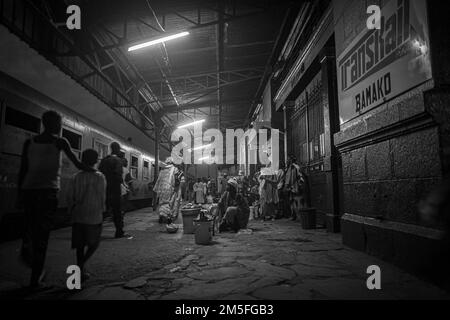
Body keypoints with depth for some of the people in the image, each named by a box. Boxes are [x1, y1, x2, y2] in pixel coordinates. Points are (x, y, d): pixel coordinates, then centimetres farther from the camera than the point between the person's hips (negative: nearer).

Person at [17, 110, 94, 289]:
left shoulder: (29, 142, 11)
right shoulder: (60, 142, 1)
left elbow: (23, 170, 8)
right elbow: (77, 163, 4)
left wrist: (20, 193, 12)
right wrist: (91, 169, 23)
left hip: (29, 189, 4)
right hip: (48, 190, -4)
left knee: (31, 225, 24)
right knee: (43, 234, 0)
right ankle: (36, 280, 5)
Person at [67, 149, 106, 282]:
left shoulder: (77, 177, 3)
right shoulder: (99, 177, -8)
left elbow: (70, 196, 2)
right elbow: (102, 196, -8)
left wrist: (72, 211, 14)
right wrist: (102, 211, 7)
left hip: (78, 216, 4)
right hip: (94, 217, -4)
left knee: (80, 245, 13)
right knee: (94, 243, 10)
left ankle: (80, 271, 19)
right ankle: (81, 264, -8)